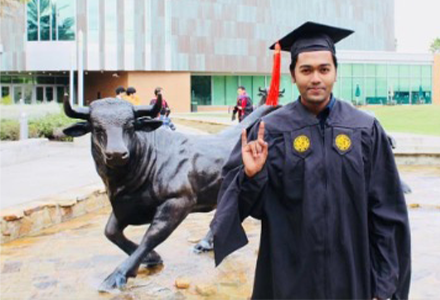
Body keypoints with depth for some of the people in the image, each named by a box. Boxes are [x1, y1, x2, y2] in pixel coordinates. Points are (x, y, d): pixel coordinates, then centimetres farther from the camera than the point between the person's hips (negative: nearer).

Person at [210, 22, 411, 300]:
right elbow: (250, 204, -4)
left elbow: (387, 211, -2)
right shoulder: (270, 129, -6)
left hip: (352, 274, 1)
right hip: (289, 274, 0)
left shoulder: (365, 129, -4)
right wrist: (250, 175, -24)